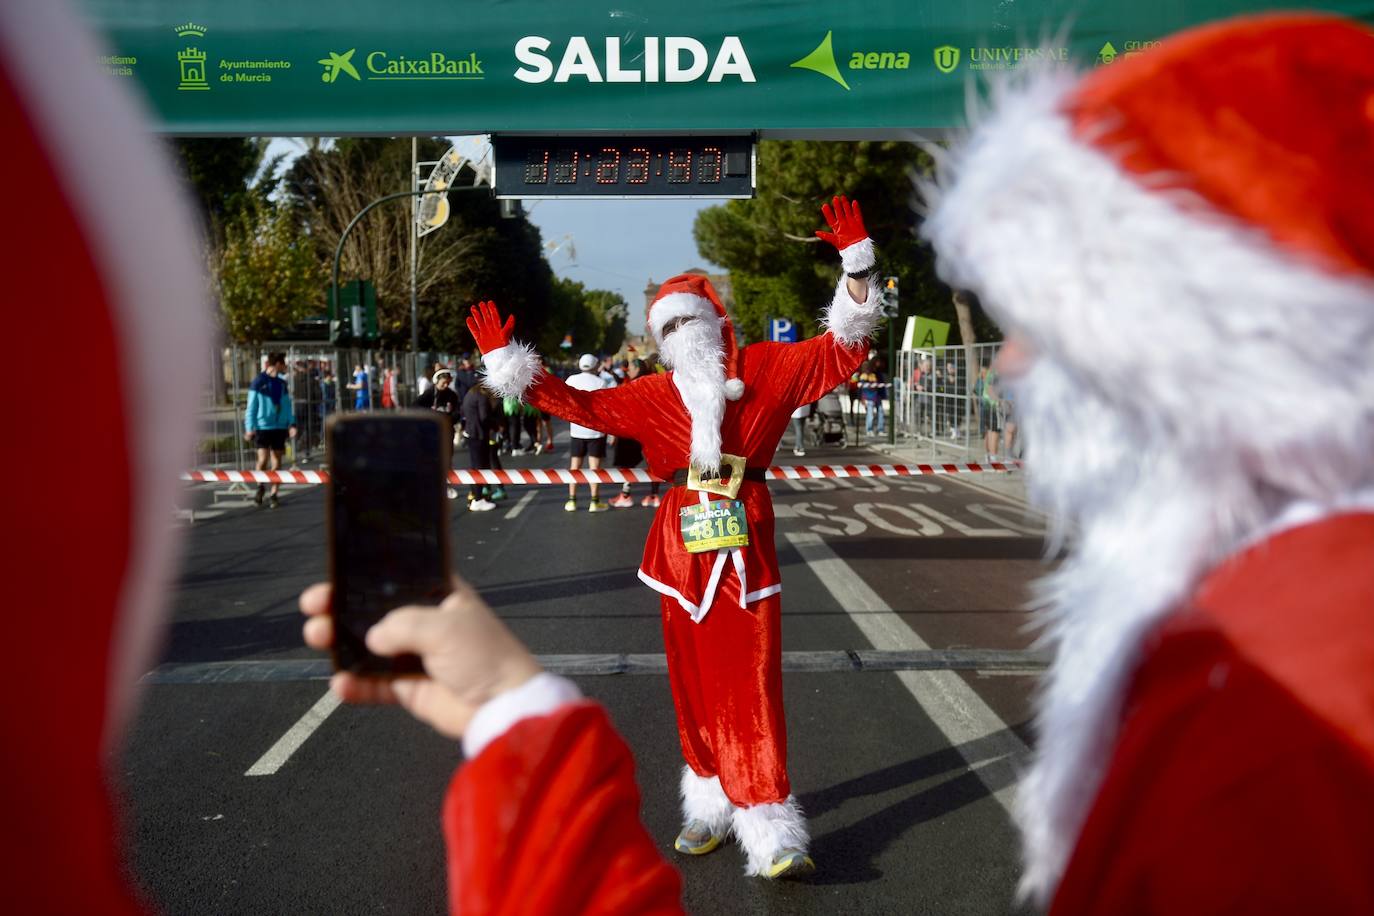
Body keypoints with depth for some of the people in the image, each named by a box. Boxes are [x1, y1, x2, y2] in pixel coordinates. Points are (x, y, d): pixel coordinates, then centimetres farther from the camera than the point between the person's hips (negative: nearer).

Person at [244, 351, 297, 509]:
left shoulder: (282, 382, 9)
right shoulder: (258, 382, -6)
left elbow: (287, 405, 12)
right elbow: (251, 406, -5)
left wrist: (292, 424, 2)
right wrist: (249, 428, -9)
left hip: (280, 427, 5)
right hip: (263, 426, -5)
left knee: (277, 462, 4)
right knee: (263, 458, -12)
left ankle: (273, 495, 12)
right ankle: (261, 486, 16)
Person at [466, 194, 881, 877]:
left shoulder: (765, 370, 7)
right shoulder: (653, 396, 13)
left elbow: (842, 349, 3)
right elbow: (579, 403, 17)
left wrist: (856, 266, -8)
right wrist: (507, 361, 12)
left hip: (746, 545, -3)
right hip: (682, 547, 3)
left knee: (752, 688, -8)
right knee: (696, 688, 9)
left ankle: (773, 835, -7)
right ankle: (712, 809, 24)